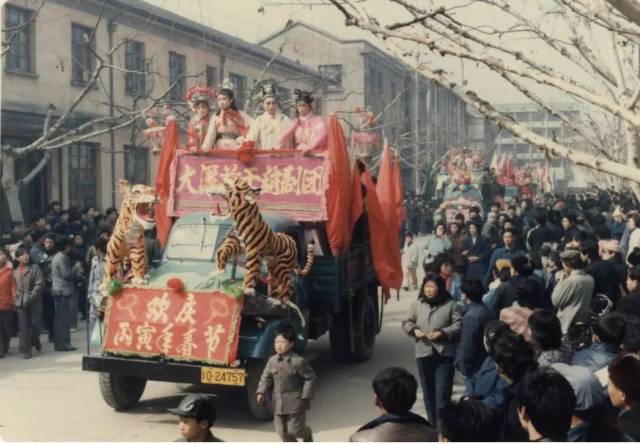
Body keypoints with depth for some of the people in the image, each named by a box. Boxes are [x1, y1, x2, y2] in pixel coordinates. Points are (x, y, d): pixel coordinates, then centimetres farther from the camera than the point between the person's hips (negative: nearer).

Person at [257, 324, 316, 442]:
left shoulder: (298, 361, -13)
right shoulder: (272, 361, 1)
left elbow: (310, 378, -7)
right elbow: (266, 378, 8)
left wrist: (305, 396, -9)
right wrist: (261, 393, -6)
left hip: (295, 403, -5)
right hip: (279, 404, 5)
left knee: (294, 430, 1)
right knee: (282, 431, 7)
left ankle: (307, 434, 34)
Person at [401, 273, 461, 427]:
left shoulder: (451, 305, -2)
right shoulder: (417, 305, 8)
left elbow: (458, 325, -6)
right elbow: (406, 322, 13)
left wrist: (443, 333, -18)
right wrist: (414, 330, -6)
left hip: (444, 354, -4)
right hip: (424, 353, 4)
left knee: (442, 394, -8)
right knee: (428, 393, 12)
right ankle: (433, 425, 26)